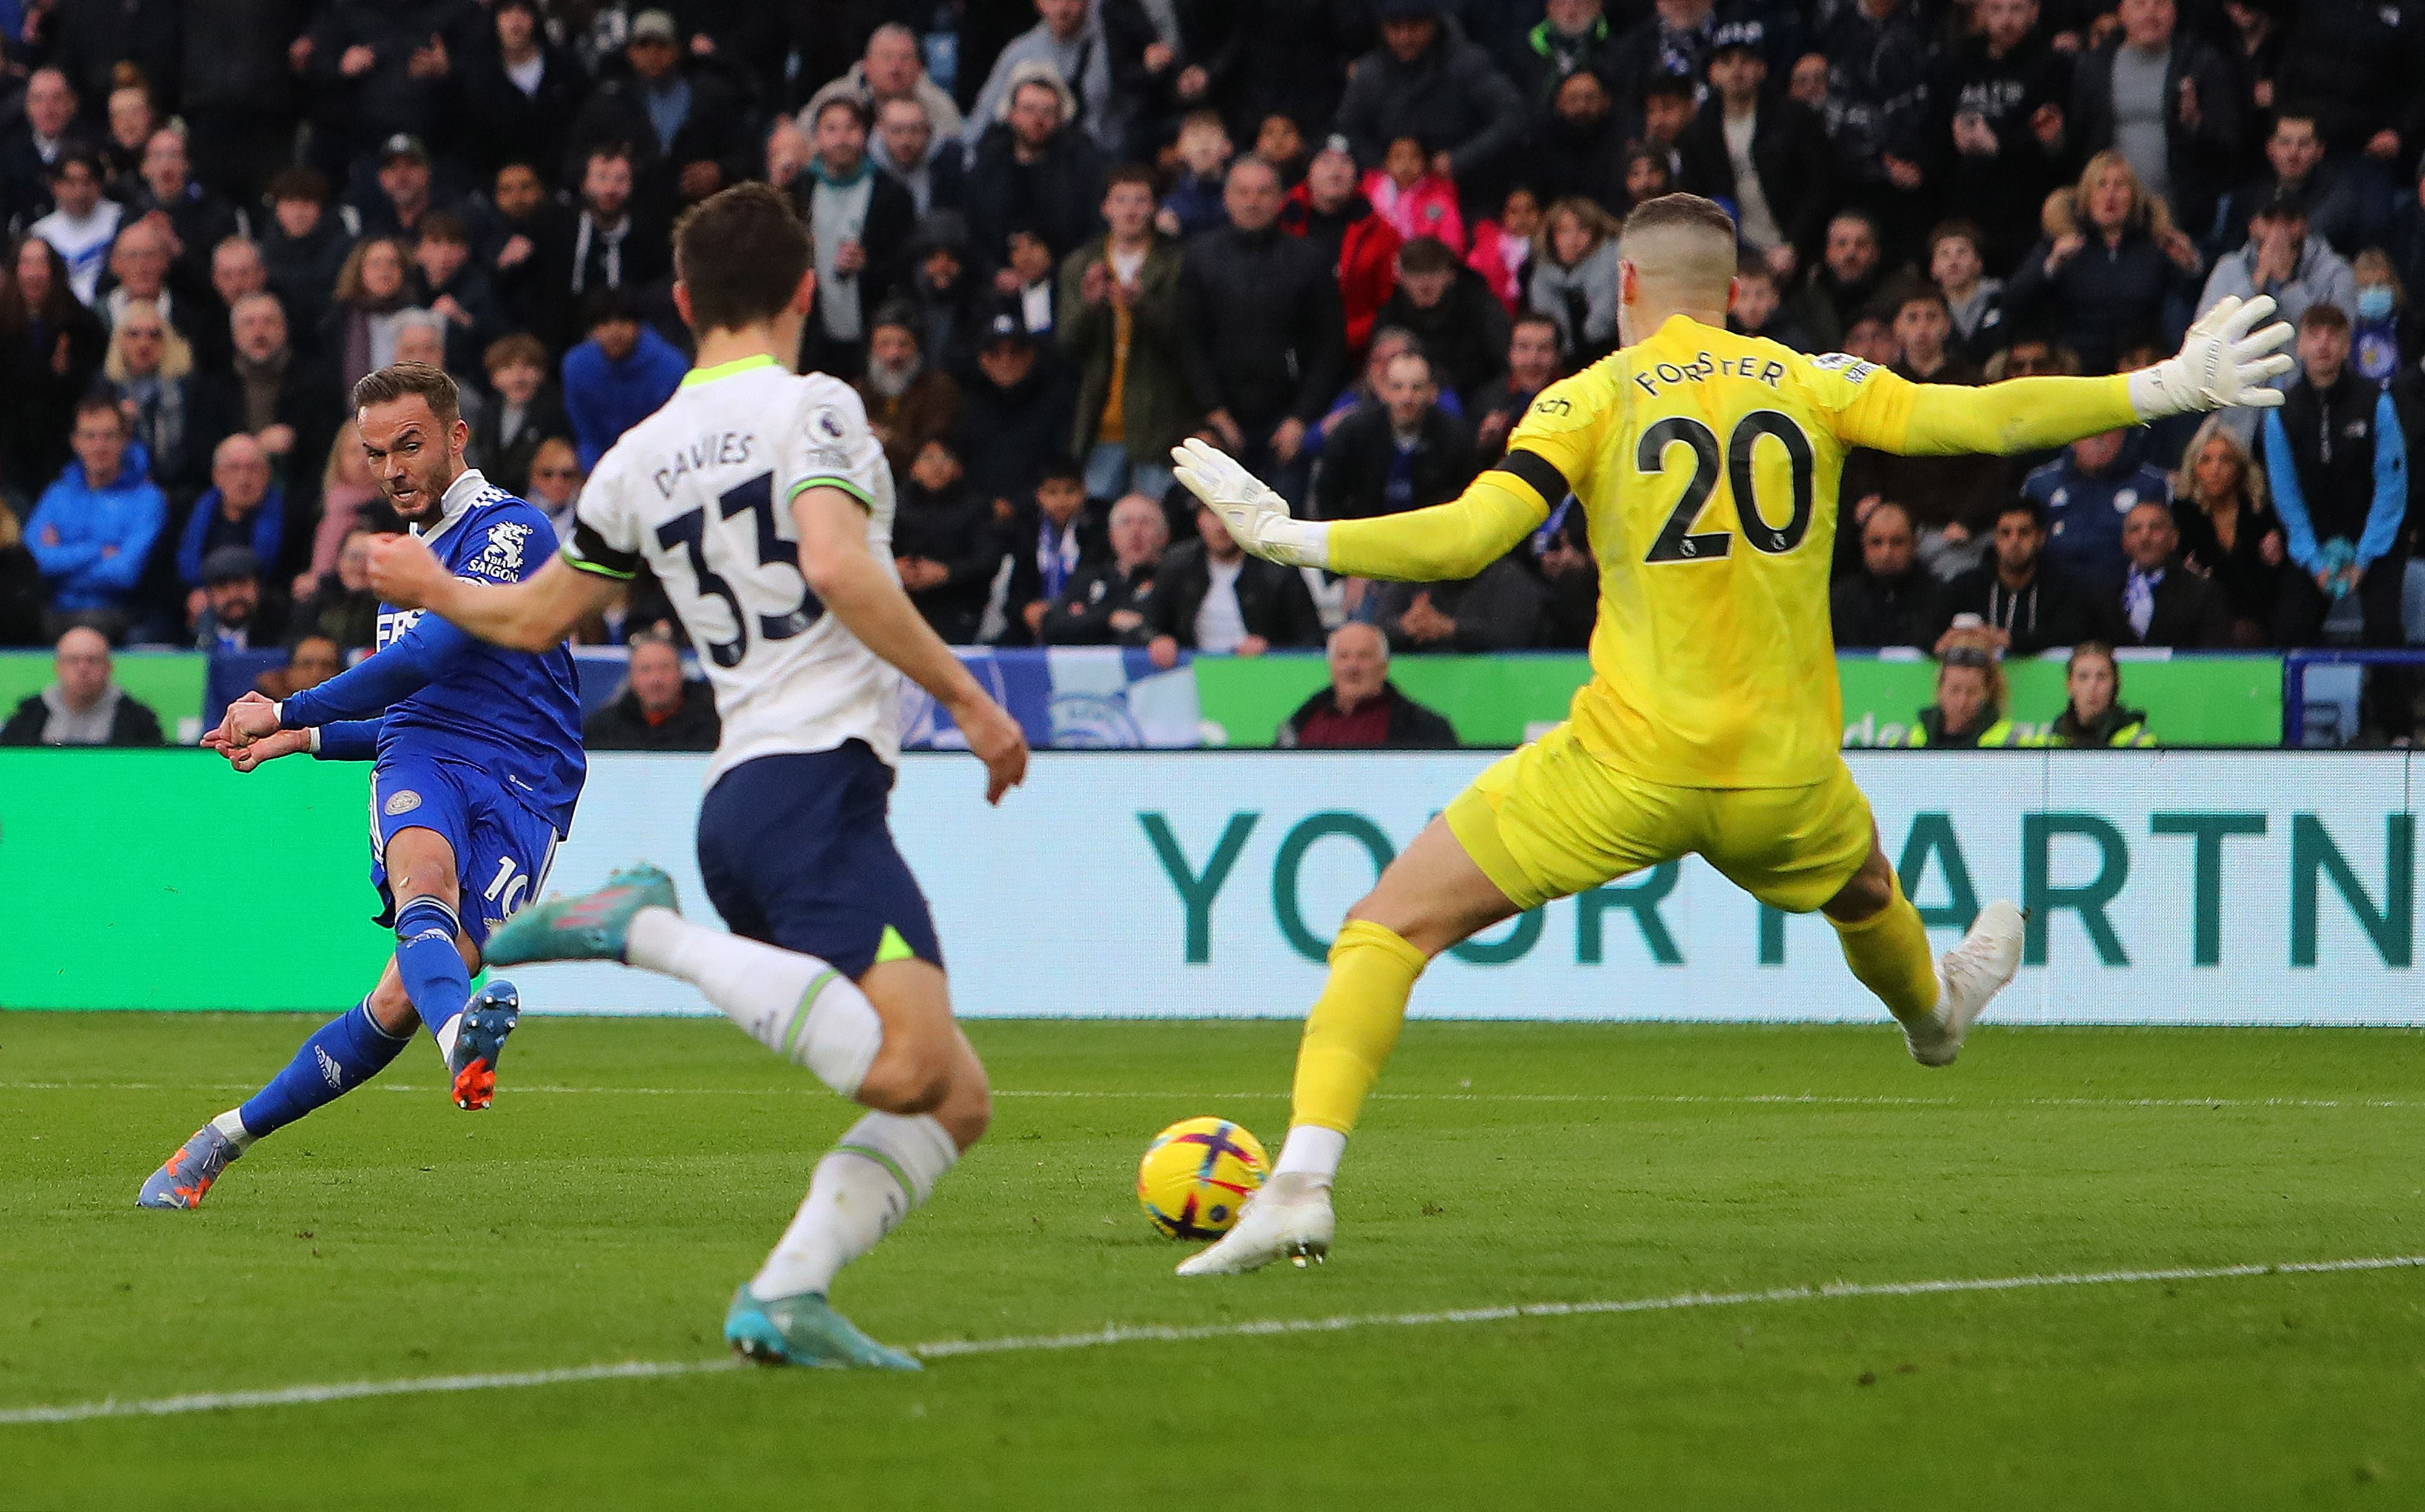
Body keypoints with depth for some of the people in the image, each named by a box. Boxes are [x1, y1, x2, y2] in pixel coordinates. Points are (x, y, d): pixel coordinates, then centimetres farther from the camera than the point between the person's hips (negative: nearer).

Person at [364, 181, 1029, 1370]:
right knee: (908, 1066, -25)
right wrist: (966, 698, -12)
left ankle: (785, 1294, -9)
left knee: (955, 1099, 9)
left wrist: (437, 592, 51)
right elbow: (839, 567, -18)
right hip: (816, 778, -8)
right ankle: (652, 935, -20)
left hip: (735, 800, 8)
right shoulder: (811, 409, 0)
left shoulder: (639, 460, 19)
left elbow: (534, 616, 30)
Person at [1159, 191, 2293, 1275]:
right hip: (1786, 780, 3)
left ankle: (1302, 1179, -15)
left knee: (1386, 929, 2)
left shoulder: (1590, 400, -2)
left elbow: (1463, 539, -13)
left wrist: (1288, 538, -6)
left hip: (1625, 770, -3)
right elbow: (1971, 419, -1)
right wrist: (2165, 390, 7)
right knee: (1867, 896, 38)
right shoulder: (1808, 384, 5)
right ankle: (1933, 1013, 70)